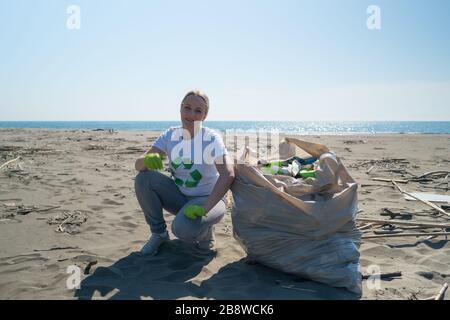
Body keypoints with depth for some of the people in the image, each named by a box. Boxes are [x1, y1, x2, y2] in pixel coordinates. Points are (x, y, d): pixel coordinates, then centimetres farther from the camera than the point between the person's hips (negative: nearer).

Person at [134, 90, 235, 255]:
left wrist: (204, 208, -38)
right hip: (179, 196, 5)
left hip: (207, 199, -4)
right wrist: (147, 159, -37)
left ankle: (205, 231, 5)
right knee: (143, 179, -18)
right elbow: (138, 164, -12)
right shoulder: (171, 135, -6)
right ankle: (159, 233, 1)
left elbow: (228, 174, -31)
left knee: (183, 229, -34)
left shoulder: (211, 138, -18)